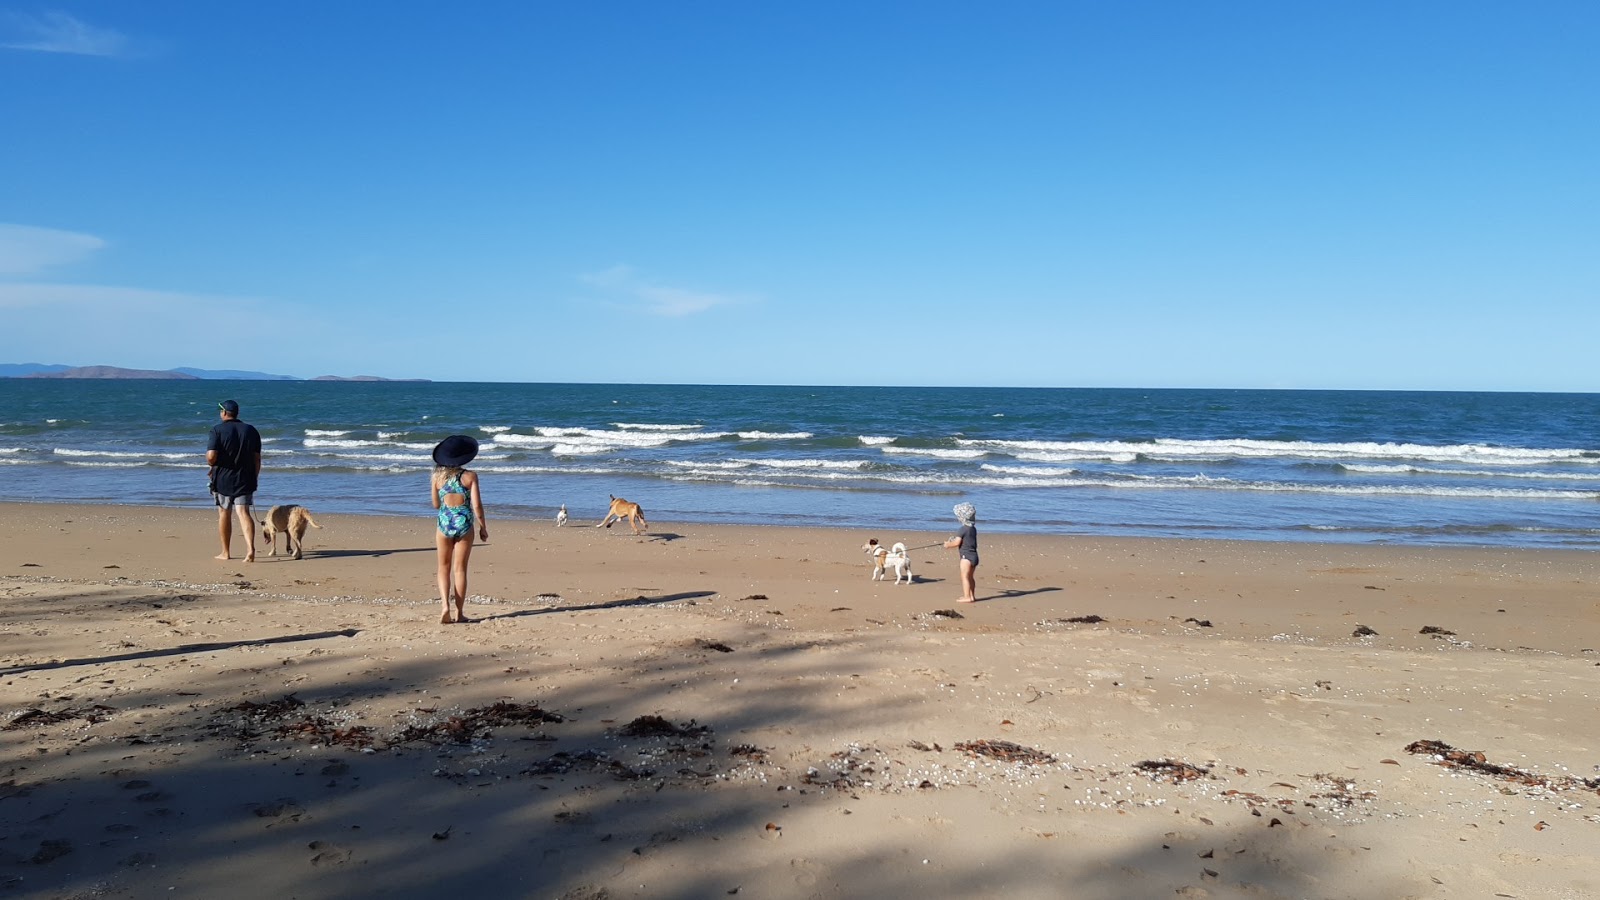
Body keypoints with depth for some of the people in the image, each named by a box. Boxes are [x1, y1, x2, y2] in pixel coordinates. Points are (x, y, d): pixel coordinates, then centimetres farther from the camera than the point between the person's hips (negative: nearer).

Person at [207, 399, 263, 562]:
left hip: (223, 479, -2)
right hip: (245, 480, 2)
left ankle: (226, 552, 20)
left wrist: (211, 463, 6)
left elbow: (211, 457, -17)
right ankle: (250, 547, -24)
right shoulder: (251, 430, 6)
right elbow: (257, 458, 6)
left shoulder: (217, 430, -7)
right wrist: (254, 478, 15)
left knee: (224, 514, 11)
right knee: (243, 513, -4)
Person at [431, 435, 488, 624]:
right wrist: (483, 527, 3)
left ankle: (445, 605, -5)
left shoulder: (437, 476, 0)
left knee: (444, 568, 14)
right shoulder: (470, 476, -6)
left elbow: (435, 504, 10)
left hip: (445, 522, 1)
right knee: (460, 569, 7)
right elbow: (477, 505, -8)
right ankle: (459, 612, 9)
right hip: (464, 523, -1)